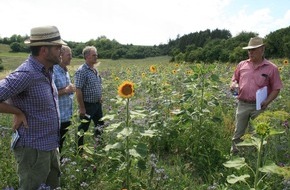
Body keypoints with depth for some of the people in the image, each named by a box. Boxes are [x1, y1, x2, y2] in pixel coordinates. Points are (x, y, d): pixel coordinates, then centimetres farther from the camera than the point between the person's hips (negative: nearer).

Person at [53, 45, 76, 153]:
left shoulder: (65, 71, 12)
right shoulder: (53, 71, -17)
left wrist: (71, 89, 8)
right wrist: (65, 90, -23)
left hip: (66, 116, 9)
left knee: (61, 144, 20)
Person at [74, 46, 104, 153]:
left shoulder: (95, 70, 10)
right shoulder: (82, 71, -17)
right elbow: (78, 90, -20)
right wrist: (82, 108, -21)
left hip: (97, 104, 9)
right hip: (87, 105, -9)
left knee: (100, 126, 19)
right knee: (83, 129, 5)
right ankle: (79, 150, 21)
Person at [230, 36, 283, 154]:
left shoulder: (271, 68, -2)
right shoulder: (242, 65, 6)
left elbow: (276, 89, 0)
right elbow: (234, 79, 19)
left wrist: (267, 101, -14)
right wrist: (233, 84, -5)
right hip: (243, 104, 2)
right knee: (238, 133, 8)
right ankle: (234, 154, 21)